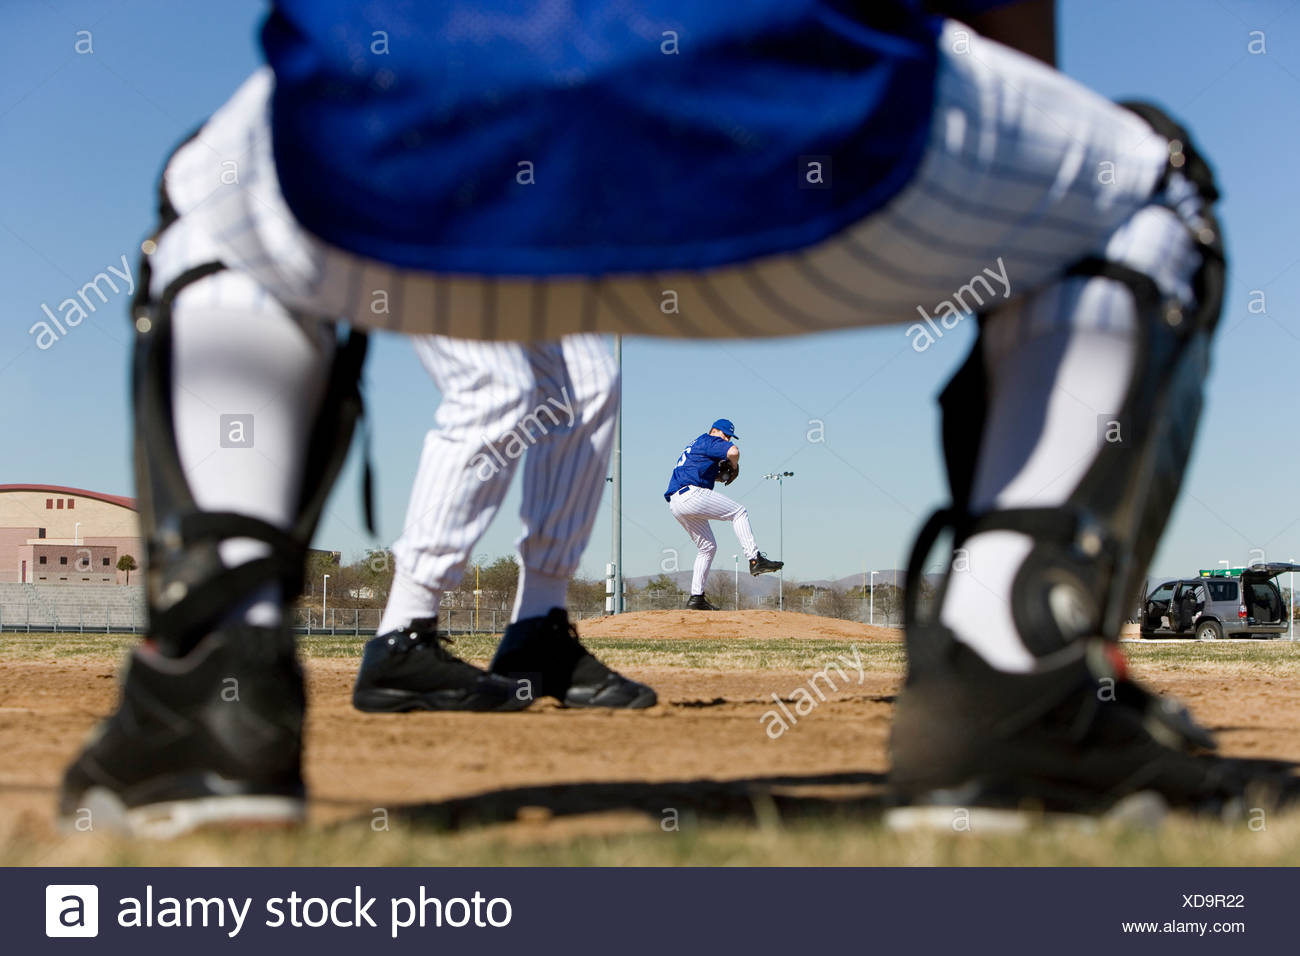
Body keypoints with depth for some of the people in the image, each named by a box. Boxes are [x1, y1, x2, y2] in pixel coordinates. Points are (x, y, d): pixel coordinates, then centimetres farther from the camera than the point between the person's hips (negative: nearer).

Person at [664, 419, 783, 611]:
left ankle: (696, 597, 11)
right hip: (690, 494, -10)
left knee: (708, 547, 16)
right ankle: (755, 560, -15)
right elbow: (733, 451, -18)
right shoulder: (709, 441, 1)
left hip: (675, 505, 10)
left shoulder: (694, 446, 31)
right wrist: (735, 466, 3)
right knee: (738, 512, -4)